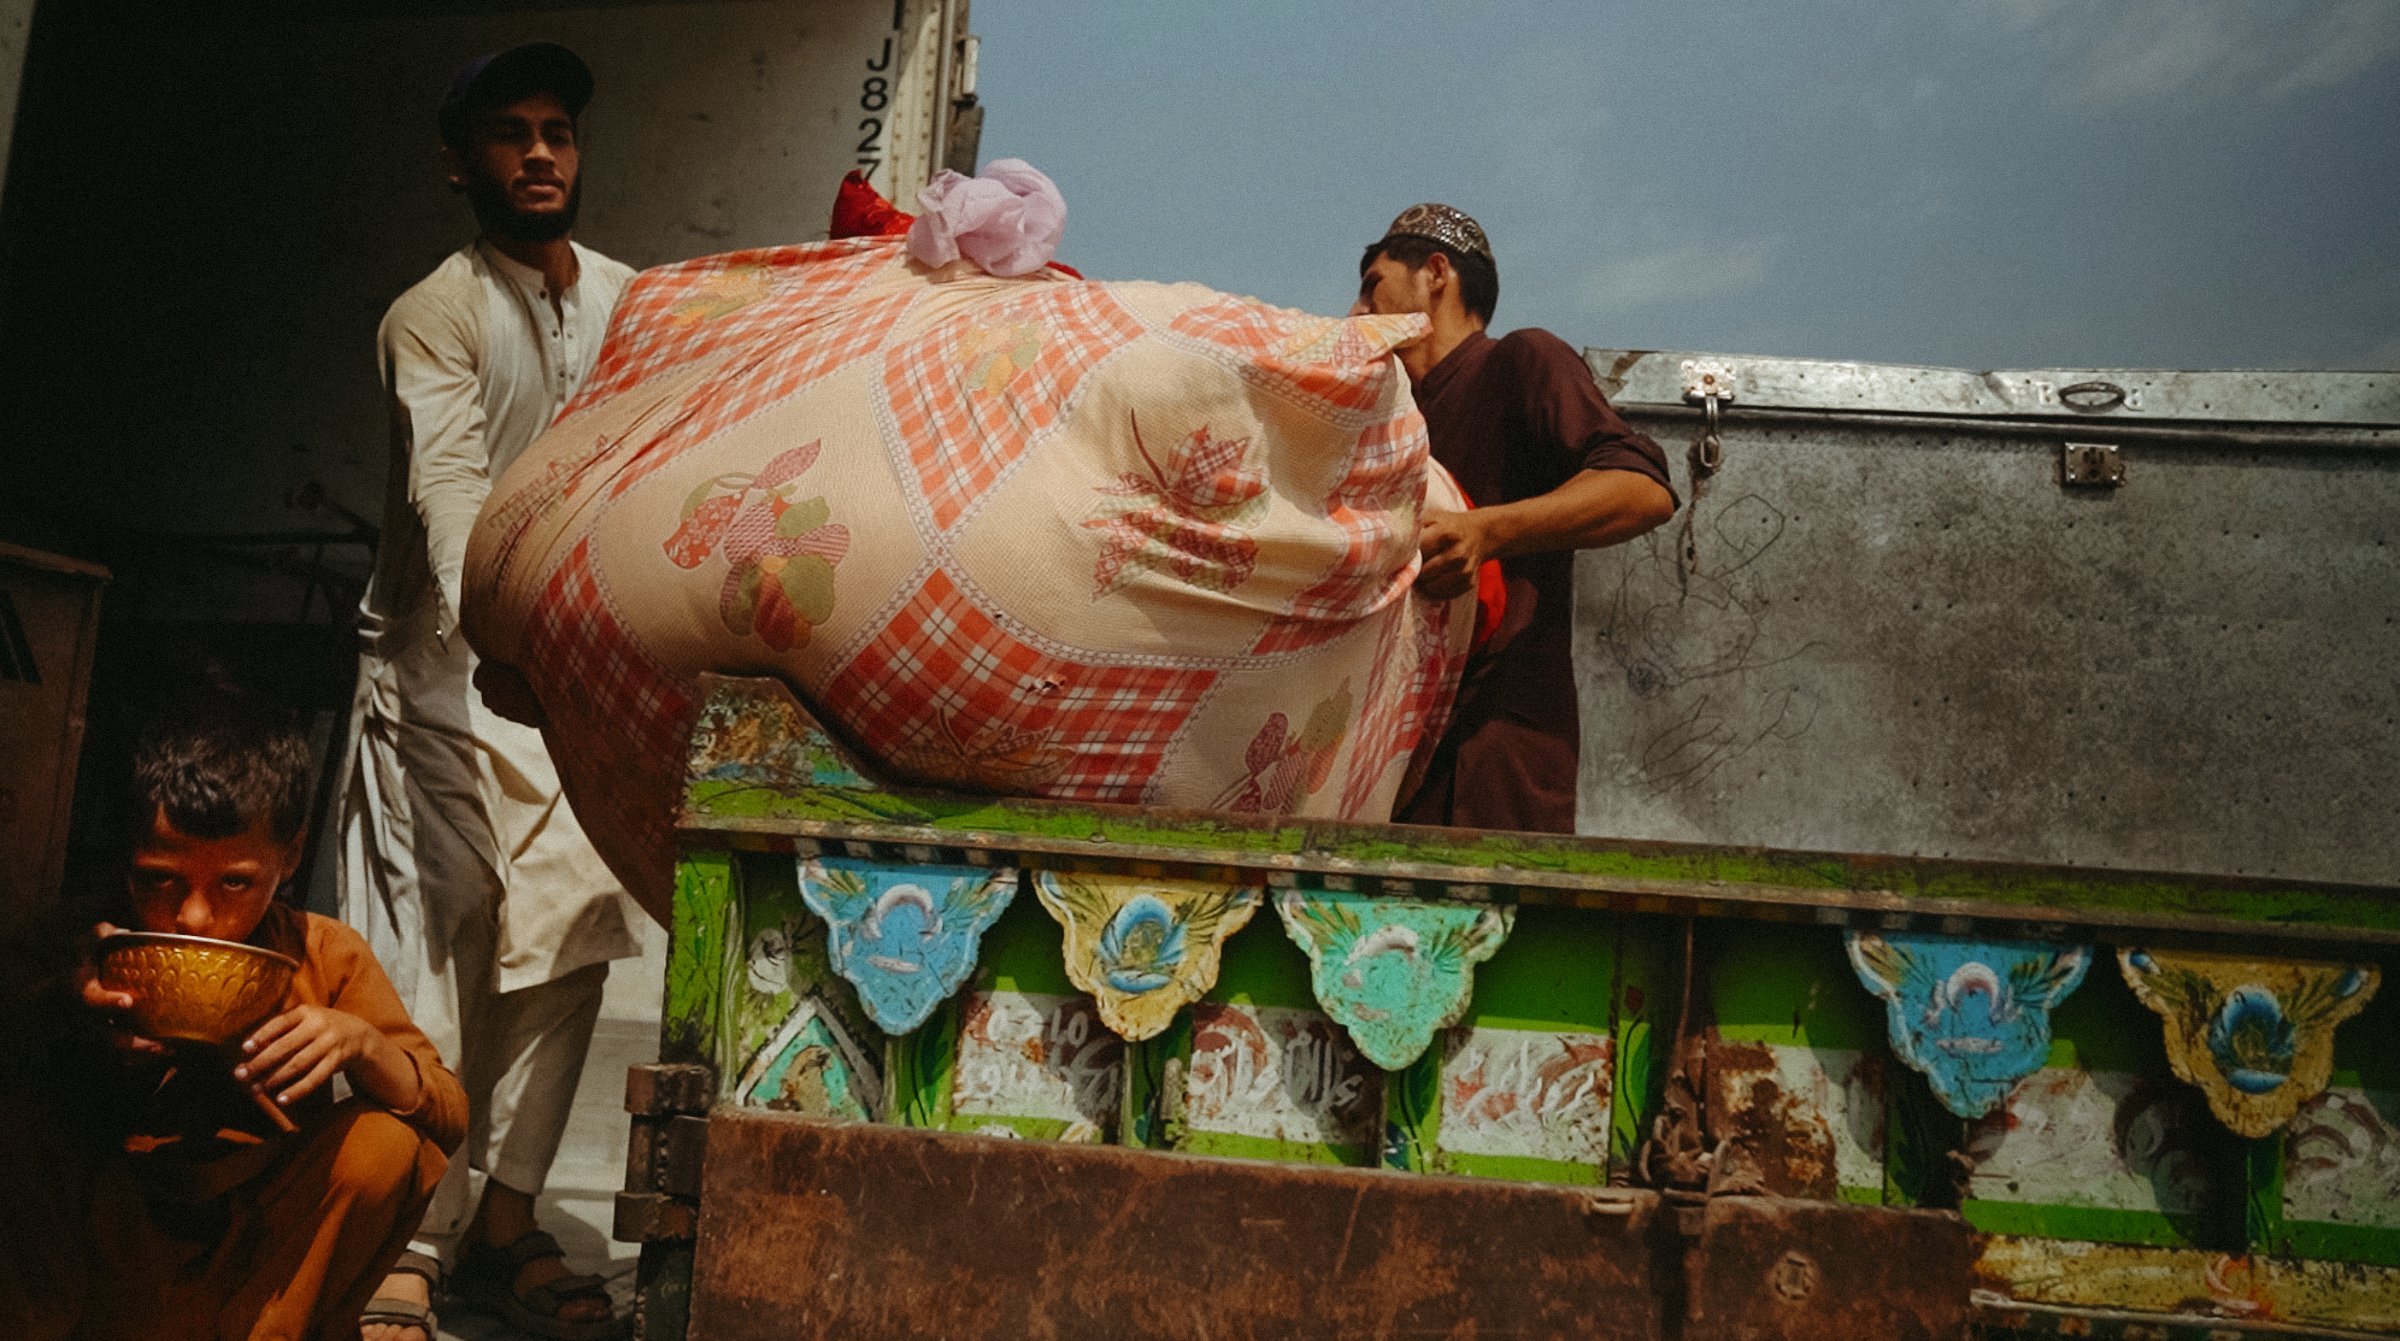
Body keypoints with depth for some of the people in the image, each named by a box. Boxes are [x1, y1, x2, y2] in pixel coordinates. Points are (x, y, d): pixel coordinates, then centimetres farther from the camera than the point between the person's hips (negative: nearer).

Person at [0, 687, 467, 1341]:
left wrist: (363, 1044, -26)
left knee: (386, 1143, -25)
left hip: (262, 1253, 1)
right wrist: (63, 1025, -30)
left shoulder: (324, 956, -7)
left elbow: (450, 1120, -7)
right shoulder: (83, 955, -8)